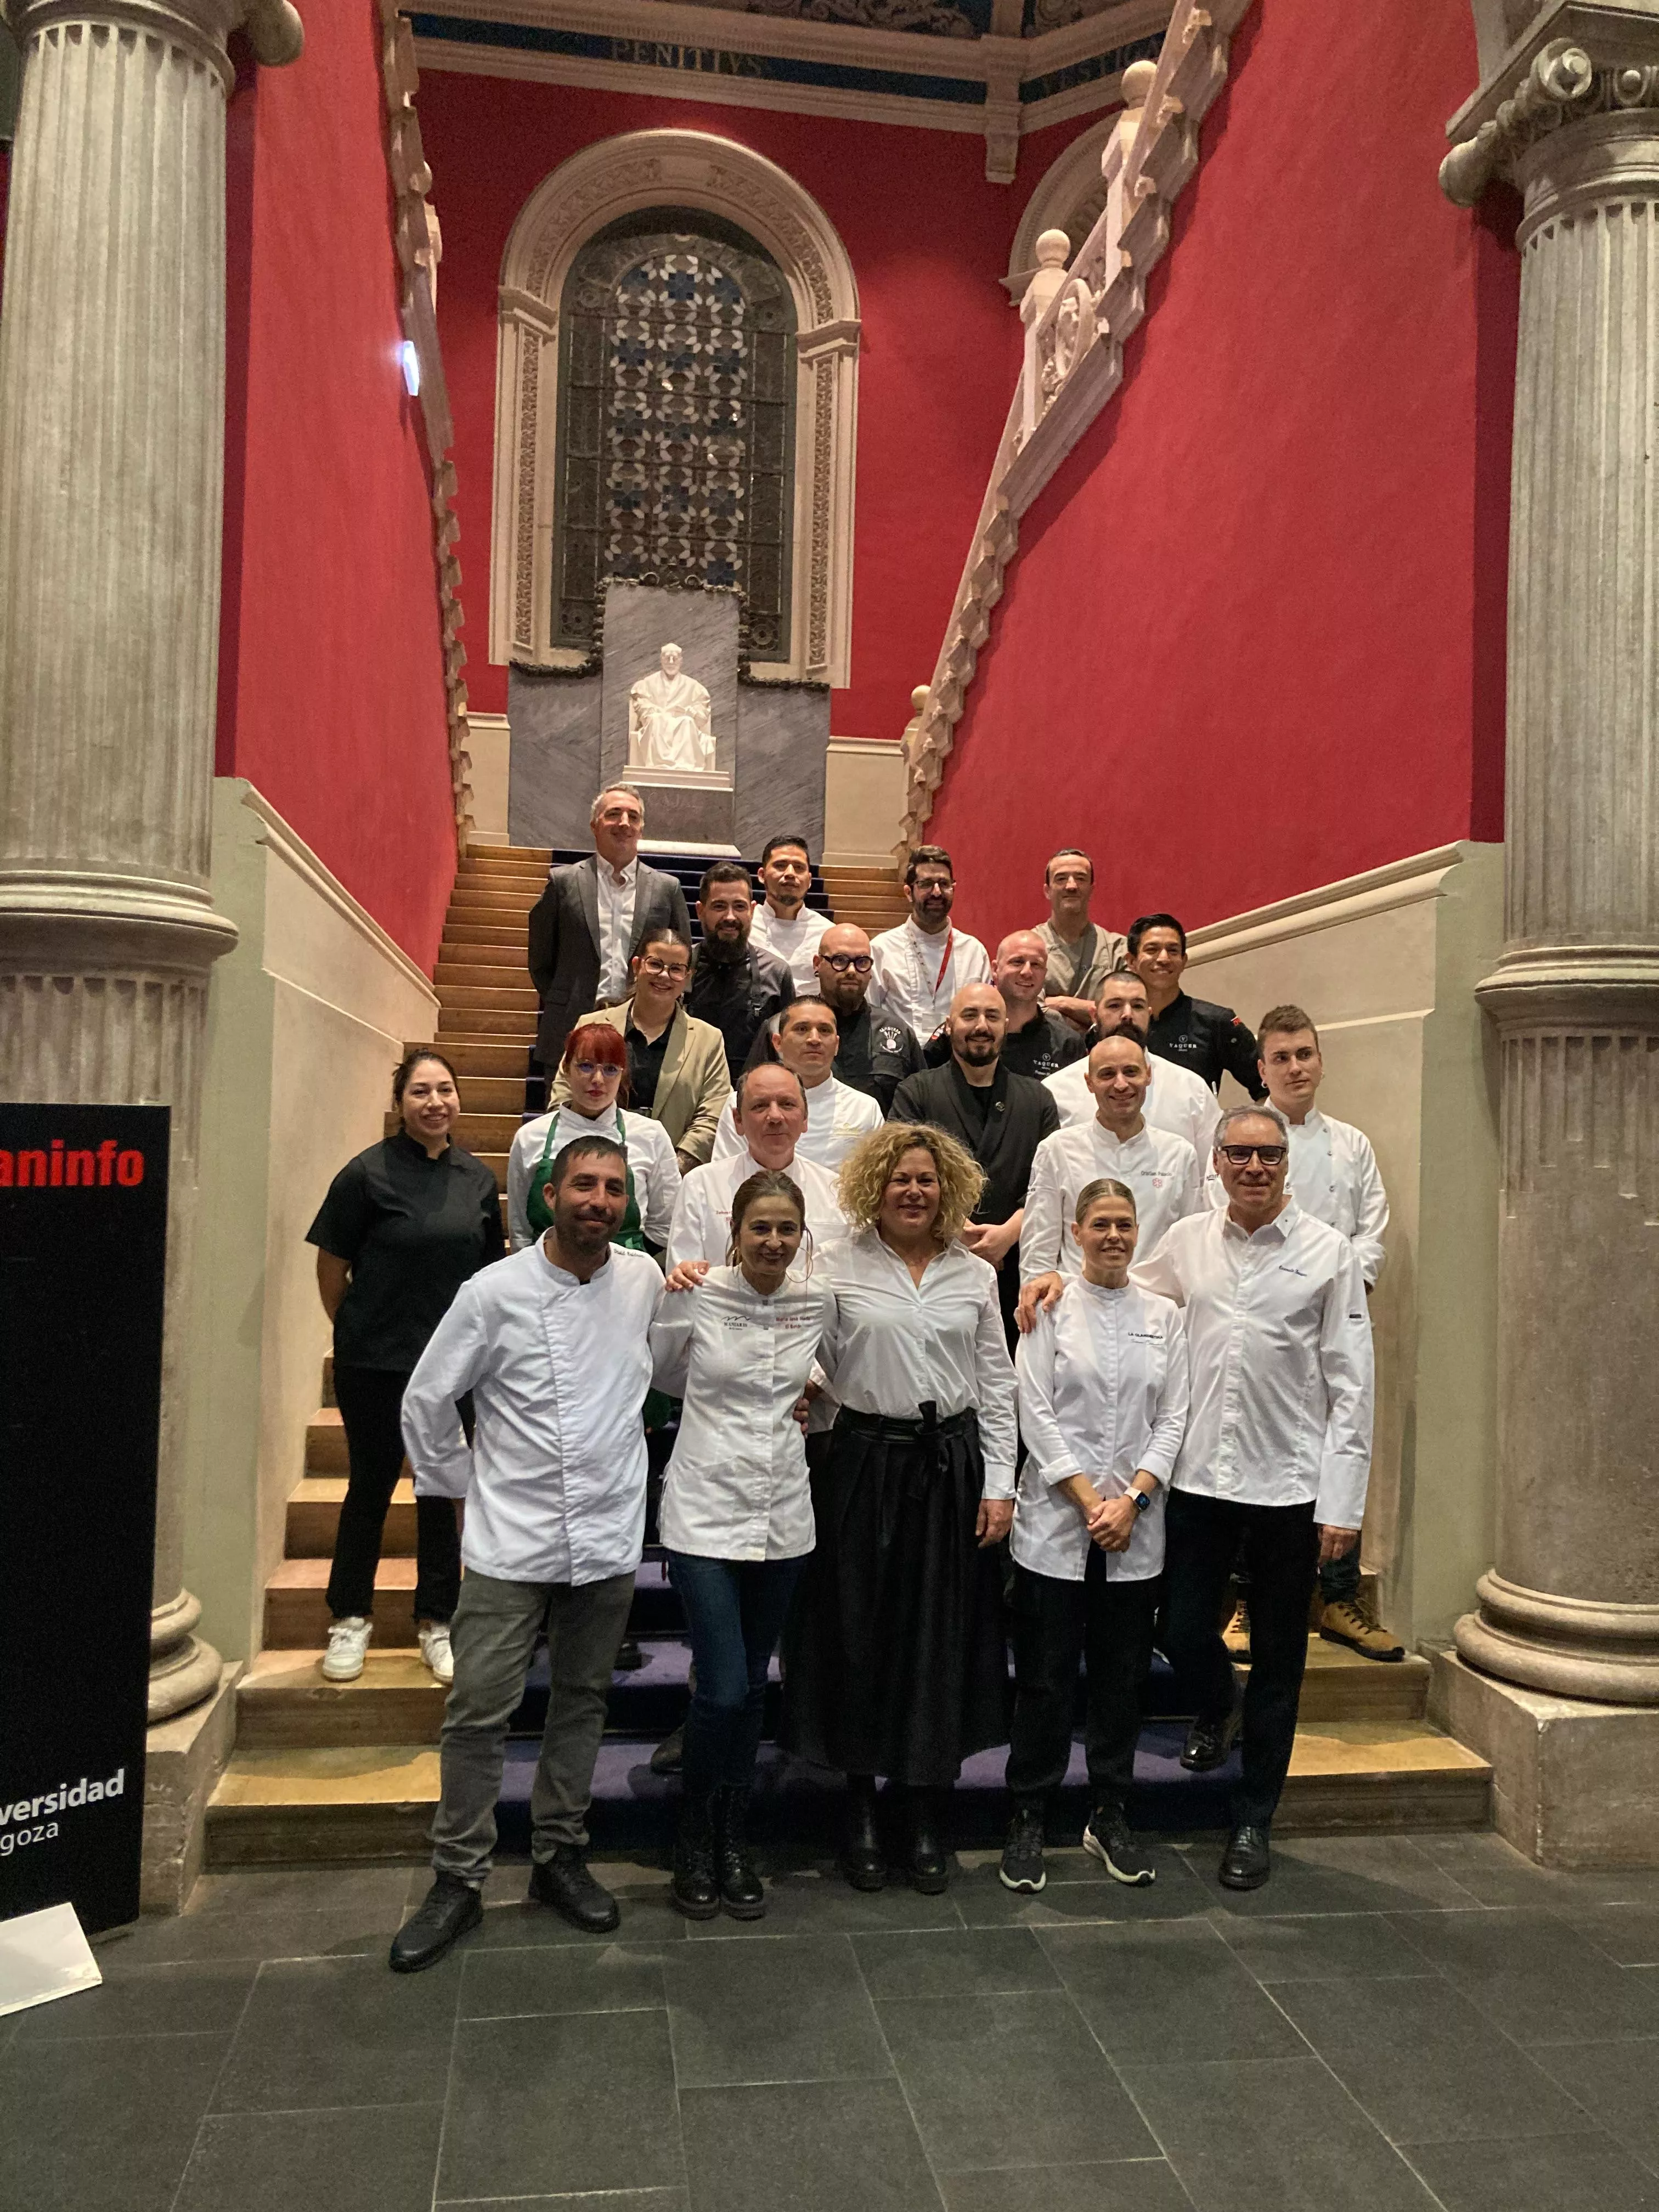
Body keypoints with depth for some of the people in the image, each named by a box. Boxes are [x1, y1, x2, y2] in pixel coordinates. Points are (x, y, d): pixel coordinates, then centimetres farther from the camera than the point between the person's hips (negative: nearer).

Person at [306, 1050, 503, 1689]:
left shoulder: (478, 1179, 3)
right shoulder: (368, 1173, -10)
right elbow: (331, 1266, -4)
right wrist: (357, 1332, 2)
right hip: (374, 1365, -3)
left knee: (440, 1491, 12)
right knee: (371, 1487, 9)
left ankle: (437, 1622, 25)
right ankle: (350, 1619, 27)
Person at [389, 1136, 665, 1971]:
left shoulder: (645, 1282, -1)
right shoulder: (496, 1291, -9)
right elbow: (426, 1399, 0)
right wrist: (464, 1487, 3)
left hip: (609, 1539, 3)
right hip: (509, 1541, -3)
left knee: (582, 1701, 15)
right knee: (479, 1711, 1)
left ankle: (560, 1856, 31)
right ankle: (457, 1879, 18)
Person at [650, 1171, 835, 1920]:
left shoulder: (816, 1303, 0)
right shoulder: (696, 1296, -10)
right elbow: (660, 1373, 8)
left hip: (782, 1514, 3)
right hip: (707, 1511, -3)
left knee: (751, 1687, 13)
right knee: (722, 1690, -7)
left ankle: (732, 1837, 32)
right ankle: (694, 1839, 18)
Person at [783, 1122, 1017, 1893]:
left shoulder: (975, 1275, 6)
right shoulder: (838, 1268, 0)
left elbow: (997, 1382, 6)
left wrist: (999, 1483, 2)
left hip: (952, 1464, 2)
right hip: (866, 1461, -2)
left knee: (942, 1639, 7)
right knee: (860, 1633, 7)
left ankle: (927, 1817, 22)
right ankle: (861, 1810, 25)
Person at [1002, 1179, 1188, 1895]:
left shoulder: (1163, 1316, 7)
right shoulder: (1050, 1309, -2)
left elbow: (1172, 1419, 4)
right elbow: (1037, 1415, -6)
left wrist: (1132, 1499, -9)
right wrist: (1090, 1503, -11)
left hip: (1134, 1531, 3)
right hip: (1055, 1524, -3)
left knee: (1122, 1676, 12)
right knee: (1045, 1679, 4)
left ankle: (1109, 1818, 27)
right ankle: (1028, 1821, 18)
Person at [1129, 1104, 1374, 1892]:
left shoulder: (1328, 1251, -5)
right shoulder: (1188, 1239, 3)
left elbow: (1350, 1387, -5)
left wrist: (1341, 1502, -8)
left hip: (1289, 1484, -2)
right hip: (1201, 1473, 2)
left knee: (1278, 1664, 10)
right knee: (1182, 1633, 8)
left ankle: (1253, 1823, 28)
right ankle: (1219, 1707, 45)